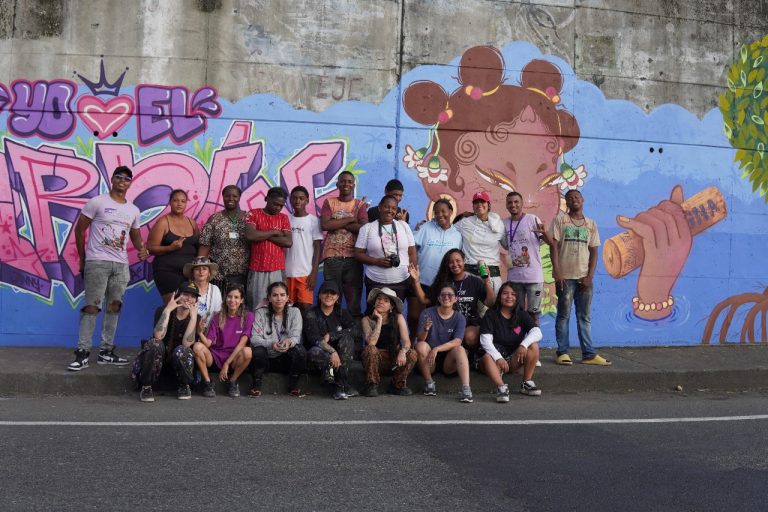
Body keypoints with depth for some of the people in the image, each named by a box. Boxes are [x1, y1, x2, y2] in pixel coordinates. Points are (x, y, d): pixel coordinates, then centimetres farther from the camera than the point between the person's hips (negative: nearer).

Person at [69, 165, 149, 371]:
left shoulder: (134, 211, 14)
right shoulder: (97, 202, -2)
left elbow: (135, 236, 22)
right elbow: (80, 230, 0)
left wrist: (141, 248, -2)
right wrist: (82, 259, 1)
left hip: (121, 264, 6)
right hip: (97, 262, -6)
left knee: (114, 306, 8)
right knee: (91, 306, -8)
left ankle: (106, 351, 16)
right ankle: (83, 353, -6)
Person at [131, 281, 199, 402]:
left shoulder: (194, 317, -5)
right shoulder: (163, 311, -9)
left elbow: (186, 344, -21)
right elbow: (158, 336, -28)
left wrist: (193, 317, -26)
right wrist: (167, 310, -27)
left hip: (178, 360, 1)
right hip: (157, 360, -1)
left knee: (182, 350, -32)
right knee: (155, 343, -32)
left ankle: (184, 386, -6)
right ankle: (146, 387, -19)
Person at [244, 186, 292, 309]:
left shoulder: (284, 218, 11)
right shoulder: (253, 214, 4)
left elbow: (288, 242, -2)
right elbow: (250, 235, -13)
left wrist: (263, 235, -5)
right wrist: (274, 232, -4)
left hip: (278, 269, 2)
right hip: (257, 269, -2)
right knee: (257, 307, -2)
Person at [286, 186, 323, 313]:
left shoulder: (313, 220, 0)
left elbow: (317, 248, -2)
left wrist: (314, 272, -9)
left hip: (306, 273, -3)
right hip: (287, 273, 3)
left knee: (305, 306, -7)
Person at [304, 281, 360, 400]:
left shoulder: (342, 313, 9)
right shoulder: (311, 314, 0)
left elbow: (356, 330, -9)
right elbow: (314, 339, -17)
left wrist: (331, 335, -16)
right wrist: (332, 351, -32)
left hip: (341, 356, 3)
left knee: (347, 337, -25)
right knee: (314, 352, -34)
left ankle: (340, 384, -31)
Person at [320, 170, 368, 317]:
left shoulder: (360, 204, 8)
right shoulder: (329, 202, 9)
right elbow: (325, 225, -8)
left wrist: (337, 223, -8)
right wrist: (350, 219, -7)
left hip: (353, 256, 0)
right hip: (332, 256, 0)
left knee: (354, 298, 2)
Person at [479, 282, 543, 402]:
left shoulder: (522, 315, 7)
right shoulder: (491, 315, -2)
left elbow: (537, 332, -10)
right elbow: (485, 340, -14)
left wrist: (524, 344, -30)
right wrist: (498, 358, -29)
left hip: (514, 360, 3)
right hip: (496, 357, -3)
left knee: (533, 346, -20)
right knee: (487, 357, -35)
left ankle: (527, 383, -20)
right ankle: (501, 387, -51)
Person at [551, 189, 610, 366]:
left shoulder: (591, 224, 12)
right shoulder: (559, 220, 3)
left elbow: (594, 252, 8)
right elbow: (554, 247, -3)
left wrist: (590, 276, -3)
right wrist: (557, 273, -13)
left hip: (584, 277, 3)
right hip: (565, 276, -3)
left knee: (584, 317, 6)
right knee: (563, 316, 0)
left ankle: (589, 354, 8)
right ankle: (562, 353, 5)